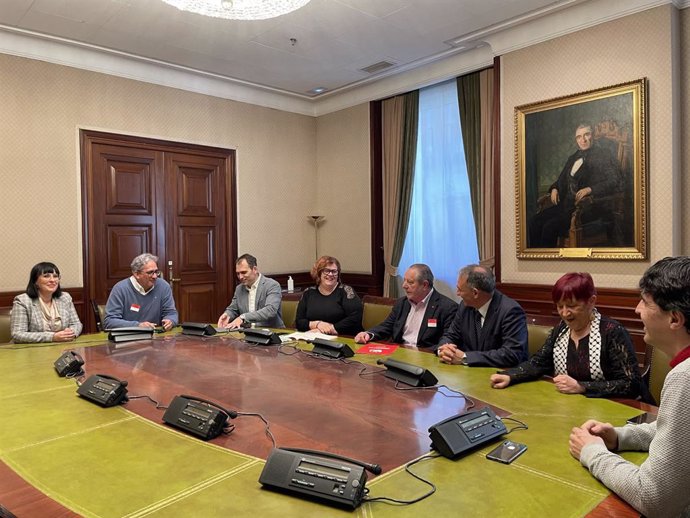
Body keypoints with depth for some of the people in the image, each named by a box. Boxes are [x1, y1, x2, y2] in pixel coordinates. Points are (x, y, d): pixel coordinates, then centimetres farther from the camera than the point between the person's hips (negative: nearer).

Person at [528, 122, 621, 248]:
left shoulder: (604, 154, 2)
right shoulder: (573, 158, 21)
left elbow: (614, 181, -7)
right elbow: (562, 179, 29)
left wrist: (590, 189, -21)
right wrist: (554, 188, 6)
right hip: (567, 204, 7)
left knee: (550, 227, -28)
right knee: (535, 221, -17)